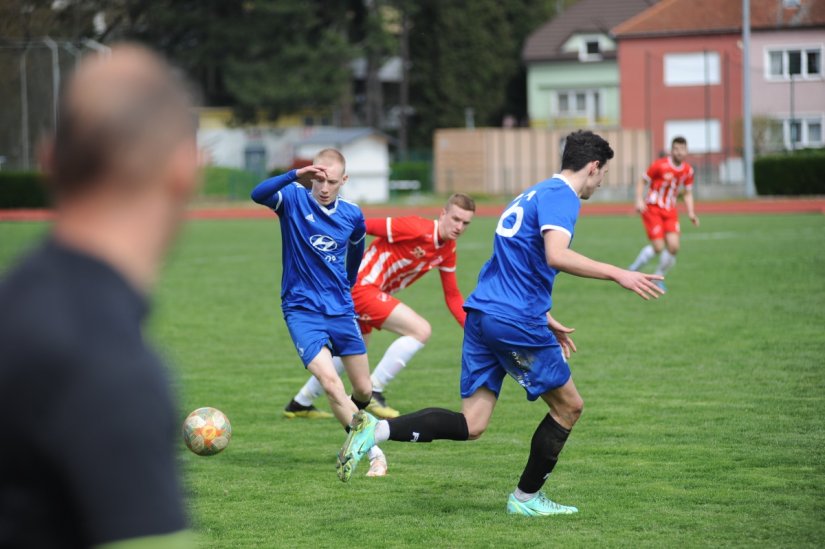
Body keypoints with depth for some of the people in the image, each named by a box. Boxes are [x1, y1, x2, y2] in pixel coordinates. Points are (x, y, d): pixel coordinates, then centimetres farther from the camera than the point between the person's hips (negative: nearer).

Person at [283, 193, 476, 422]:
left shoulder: (448, 251, 5)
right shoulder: (416, 228, -21)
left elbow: (453, 296, 12)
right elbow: (365, 226, -19)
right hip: (362, 285, -10)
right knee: (421, 330, -19)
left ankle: (300, 404, 43)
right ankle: (372, 391, -12)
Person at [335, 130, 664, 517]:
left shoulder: (535, 193, 24)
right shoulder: (560, 195, -7)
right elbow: (556, 256, -25)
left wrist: (546, 320, 33)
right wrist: (616, 274, -24)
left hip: (481, 313, 9)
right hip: (516, 323, -9)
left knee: (470, 426, 4)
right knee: (568, 406, 10)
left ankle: (375, 428, -12)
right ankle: (526, 497, 20)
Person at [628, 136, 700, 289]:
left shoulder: (688, 171, 2)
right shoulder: (659, 165, -14)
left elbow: (688, 193, 14)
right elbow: (642, 181, -5)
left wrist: (691, 213, 2)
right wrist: (639, 200, -18)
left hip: (670, 211, 5)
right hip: (652, 209, -5)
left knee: (673, 247, -10)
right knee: (658, 248, -13)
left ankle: (659, 278, 11)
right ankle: (633, 270, 10)